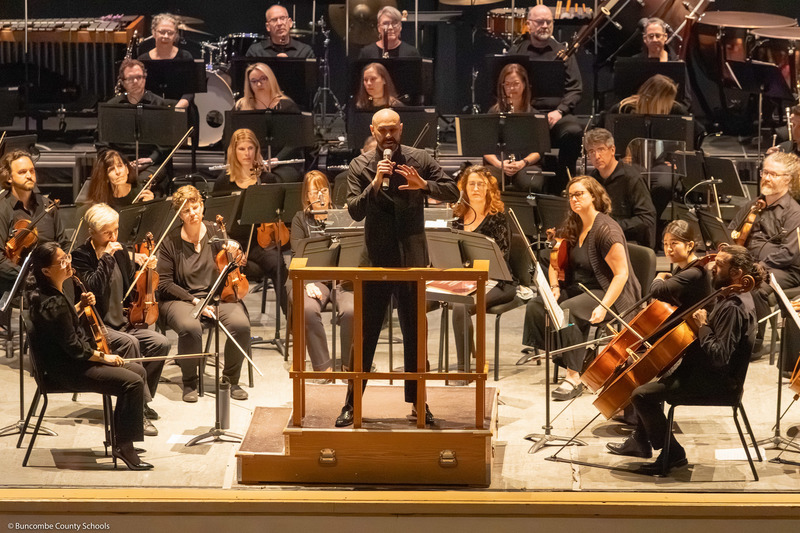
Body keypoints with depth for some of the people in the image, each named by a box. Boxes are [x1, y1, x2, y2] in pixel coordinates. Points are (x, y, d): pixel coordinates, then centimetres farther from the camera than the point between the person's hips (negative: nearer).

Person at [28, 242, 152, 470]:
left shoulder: (45, 294, 6)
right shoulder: (53, 304, -25)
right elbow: (75, 349, -22)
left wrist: (81, 306, 7)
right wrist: (104, 357, -10)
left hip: (73, 361, 11)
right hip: (67, 371, -11)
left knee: (138, 371, 13)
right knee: (132, 382, -22)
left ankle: (121, 437, 18)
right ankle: (124, 446, -12)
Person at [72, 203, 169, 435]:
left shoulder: (120, 253, 13)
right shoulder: (80, 256, -7)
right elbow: (93, 289, -22)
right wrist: (107, 258, -21)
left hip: (121, 322, 7)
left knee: (160, 343, -16)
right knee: (129, 343, -33)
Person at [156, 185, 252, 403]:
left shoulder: (216, 234, 3)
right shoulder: (171, 242, -3)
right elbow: (164, 284, -5)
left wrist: (236, 256, -20)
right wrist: (194, 300, -16)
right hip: (181, 299, -2)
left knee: (241, 325, -28)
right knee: (190, 328, -36)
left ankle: (231, 379, -4)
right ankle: (189, 382, -11)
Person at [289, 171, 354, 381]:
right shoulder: (300, 219, 12)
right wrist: (307, 283, -17)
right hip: (313, 278, 0)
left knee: (350, 310, -31)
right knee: (308, 309, -32)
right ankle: (323, 365, -21)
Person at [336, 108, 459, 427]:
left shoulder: (420, 160, 1)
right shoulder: (360, 167, -1)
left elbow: (453, 193, -4)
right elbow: (354, 211, -11)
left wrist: (424, 185, -21)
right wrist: (375, 183, -24)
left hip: (412, 259, 1)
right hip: (375, 260, -1)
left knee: (415, 334, 9)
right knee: (365, 334, 3)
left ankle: (418, 402, 19)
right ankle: (352, 404, 10)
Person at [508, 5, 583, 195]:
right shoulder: (516, 52, 16)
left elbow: (575, 88, 8)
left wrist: (559, 111, -10)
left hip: (555, 113, 0)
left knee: (573, 132, -34)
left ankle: (558, 188, -21)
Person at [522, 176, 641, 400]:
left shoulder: (606, 229, -15)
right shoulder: (572, 227, 9)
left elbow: (621, 274, -20)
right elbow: (556, 263, 19)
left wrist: (604, 306, -29)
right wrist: (555, 287, -2)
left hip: (606, 292, -8)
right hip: (577, 288, 8)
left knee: (568, 311, -34)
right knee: (536, 306, -15)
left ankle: (574, 377, -27)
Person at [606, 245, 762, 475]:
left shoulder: (734, 308, -26)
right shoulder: (734, 296, 8)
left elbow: (719, 357, -31)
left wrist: (702, 325, -22)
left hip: (716, 380, -11)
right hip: (706, 370, 11)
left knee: (642, 394, -16)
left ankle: (673, 454, -3)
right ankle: (641, 443, 33)